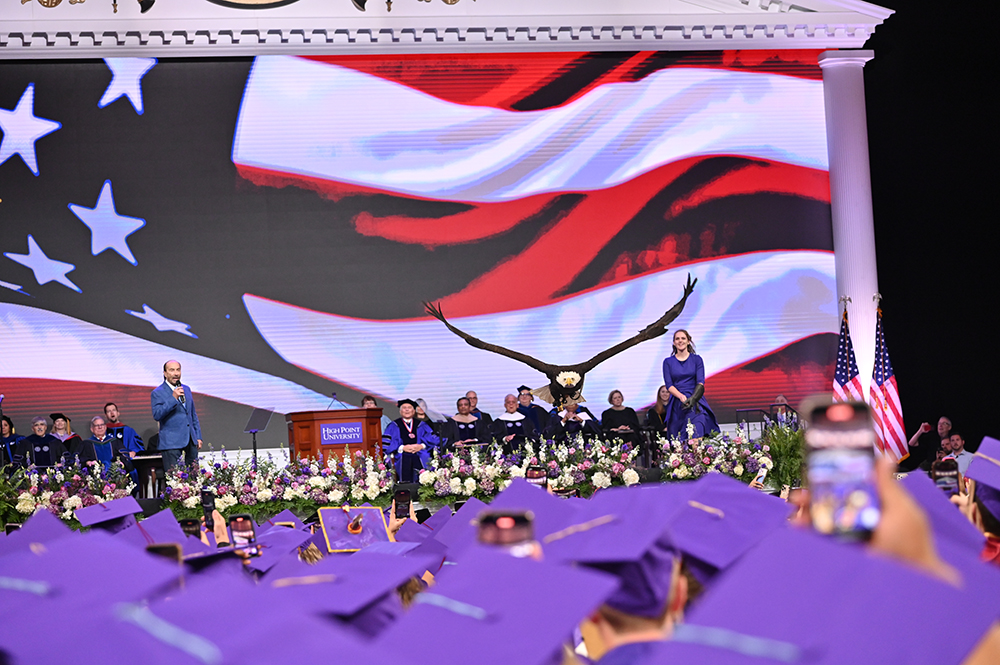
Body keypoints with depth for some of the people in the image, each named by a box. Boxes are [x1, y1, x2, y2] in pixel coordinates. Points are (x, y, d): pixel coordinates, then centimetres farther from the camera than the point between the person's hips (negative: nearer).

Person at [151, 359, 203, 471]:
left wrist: (198, 436, 17)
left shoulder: (186, 389, 16)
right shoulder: (157, 393, -4)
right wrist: (173, 398, -22)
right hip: (171, 443, -6)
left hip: (190, 441, 6)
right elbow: (157, 415, -16)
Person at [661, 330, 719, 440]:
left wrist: (693, 399, -21)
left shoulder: (697, 359, 8)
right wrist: (681, 397, -18)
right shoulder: (668, 362, 10)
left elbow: (700, 383, -1)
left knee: (697, 437, -20)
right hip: (677, 405, 1)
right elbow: (669, 385, 2)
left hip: (695, 402, -1)